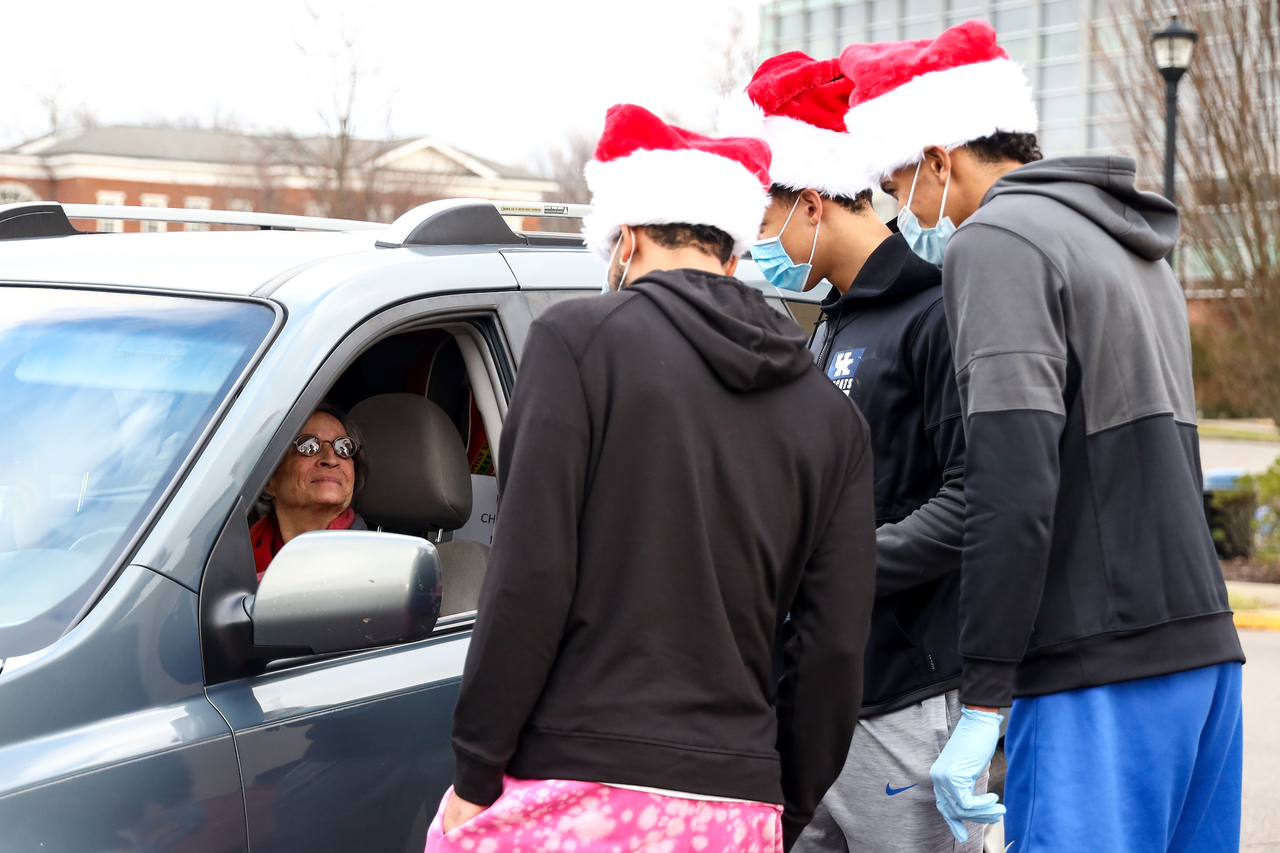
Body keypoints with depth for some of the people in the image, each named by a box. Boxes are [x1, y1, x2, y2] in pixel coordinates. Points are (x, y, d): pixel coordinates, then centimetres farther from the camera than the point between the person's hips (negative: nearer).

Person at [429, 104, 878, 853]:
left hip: (575, 791, -5)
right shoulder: (832, 415, 12)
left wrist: (476, 773, -4)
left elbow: (531, 576, -9)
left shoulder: (580, 338, -2)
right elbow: (834, 652, 9)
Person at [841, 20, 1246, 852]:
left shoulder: (995, 239, -9)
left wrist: (984, 701, -17)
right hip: (1203, 646, 9)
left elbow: (1014, 487, -18)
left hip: (1103, 667, -9)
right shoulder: (1136, 248, 21)